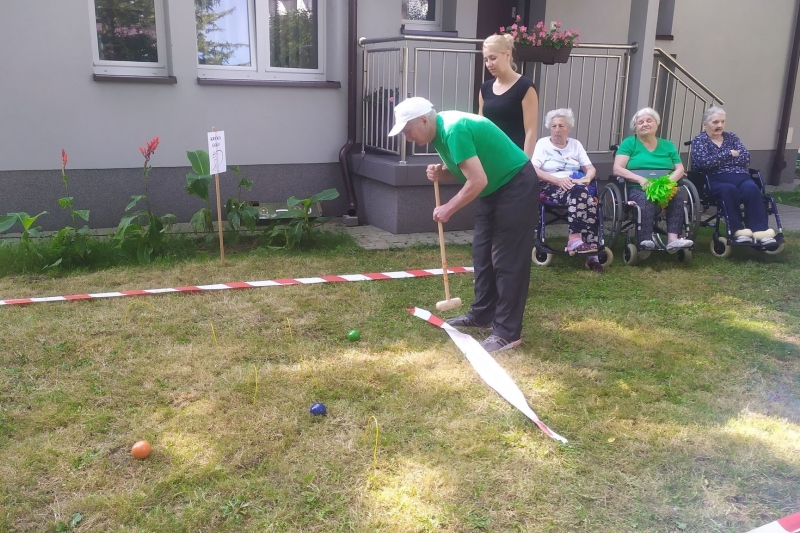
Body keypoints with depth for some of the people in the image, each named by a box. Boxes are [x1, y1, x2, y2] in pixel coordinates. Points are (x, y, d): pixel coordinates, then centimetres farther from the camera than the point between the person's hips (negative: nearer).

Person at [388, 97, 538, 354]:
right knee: (482, 253, 13)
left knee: (508, 260, -9)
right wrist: (440, 172, -6)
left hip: (517, 186, -10)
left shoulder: (454, 130, -27)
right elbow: (462, 169, 15)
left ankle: (507, 333, -3)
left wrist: (448, 209, -19)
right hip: (495, 189, 10)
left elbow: (477, 181, -30)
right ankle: (483, 315, 25)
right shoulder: (441, 130, 4)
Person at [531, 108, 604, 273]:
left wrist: (587, 178, -10)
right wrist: (558, 180, -20)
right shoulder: (542, 143, 6)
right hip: (551, 187, -4)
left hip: (577, 188, 4)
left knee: (591, 202, -31)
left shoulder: (575, 144, 18)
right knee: (579, 192, -35)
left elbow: (591, 168, 15)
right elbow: (533, 170, -8)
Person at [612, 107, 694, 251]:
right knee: (646, 199, -37)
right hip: (637, 188, -3)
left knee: (679, 193, -29)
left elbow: (680, 169, 11)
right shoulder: (629, 143, 8)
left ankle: (673, 239, -38)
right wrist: (641, 179, -20)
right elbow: (617, 169, -4)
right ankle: (646, 242, -50)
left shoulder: (668, 145, 19)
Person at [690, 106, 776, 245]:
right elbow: (703, 162, -9)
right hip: (717, 180, -3)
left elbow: (746, 157, 6)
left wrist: (718, 160, -3)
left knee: (751, 188, -31)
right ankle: (738, 230, -35)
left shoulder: (732, 137, 22)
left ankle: (760, 230, -39)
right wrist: (728, 154, -3)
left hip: (741, 177, 3)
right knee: (729, 190, -37)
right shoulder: (699, 140, 11)